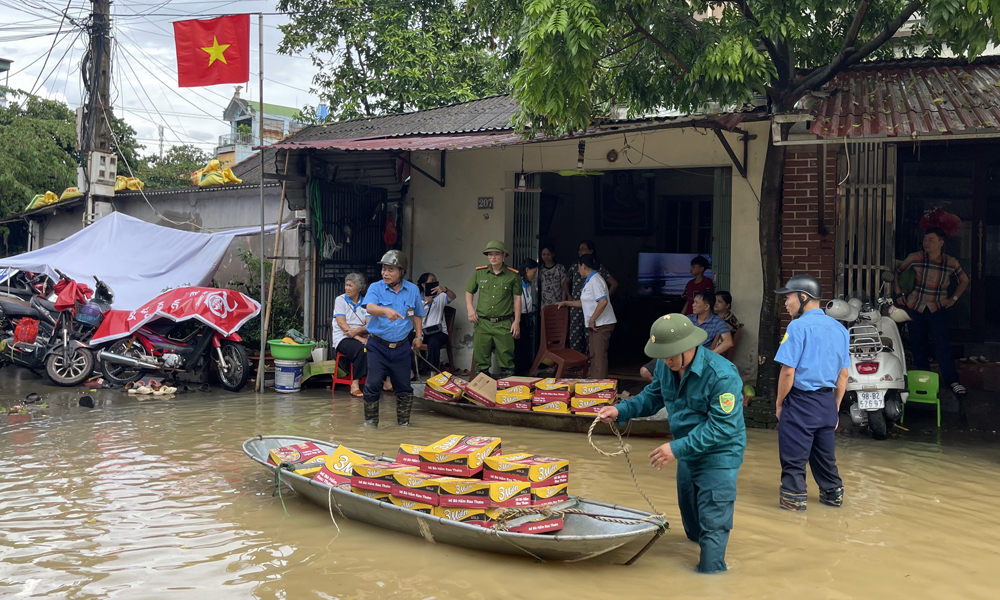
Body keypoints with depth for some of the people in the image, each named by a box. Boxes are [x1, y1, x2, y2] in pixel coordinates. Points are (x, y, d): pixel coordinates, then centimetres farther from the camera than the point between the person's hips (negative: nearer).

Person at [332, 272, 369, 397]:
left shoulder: (365, 303, 14)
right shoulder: (340, 300, 6)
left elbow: (369, 325, 3)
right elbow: (342, 324, -6)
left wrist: (357, 330, -19)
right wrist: (359, 339, -16)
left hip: (361, 337, 3)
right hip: (343, 339, -3)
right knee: (361, 349, -35)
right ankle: (355, 383, -28)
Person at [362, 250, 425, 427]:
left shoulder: (412, 290, 4)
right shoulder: (376, 288, -6)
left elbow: (417, 315, 19)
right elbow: (370, 308, -26)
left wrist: (419, 335, 11)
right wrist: (386, 310, -45)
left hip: (402, 347, 2)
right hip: (378, 346, -2)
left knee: (403, 387, 9)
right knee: (373, 385, -6)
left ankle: (404, 423, 23)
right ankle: (370, 422, 7)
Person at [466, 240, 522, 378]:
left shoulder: (513, 276, 2)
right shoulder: (479, 273, 7)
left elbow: (517, 299, 4)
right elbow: (469, 292, 19)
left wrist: (516, 321, 0)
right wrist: (470, 308, 2)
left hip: (503, 324, -2)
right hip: (482, 323, 2)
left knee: (506, 359, -1)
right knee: (480, 360, 6)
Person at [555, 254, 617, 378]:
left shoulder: (595, 280, -16)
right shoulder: (590, 280, 18)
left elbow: (603, 302, -27)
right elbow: (584, 303, 28)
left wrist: (592, 320, -21)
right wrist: (565, 303, 29)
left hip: (602, 324, -11)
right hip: (597, 324, 11)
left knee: (599, 355, -9)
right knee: (594, 354, 15)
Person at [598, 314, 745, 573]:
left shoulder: (722, 376, -31)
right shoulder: (665, 366, -9)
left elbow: (721, 427, -30)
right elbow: (652, 397, 7)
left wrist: (677, 448, -33)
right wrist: (621, 410, -11)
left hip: (718, 456, -8)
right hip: (688, 454, 8)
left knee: (712, 526, -6)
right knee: (692, 523, 24)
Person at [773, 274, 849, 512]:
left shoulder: (799, 326, -13)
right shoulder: (839, 328, 8)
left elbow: (788, 371, -16)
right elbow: (843, 374, 12)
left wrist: (779, 402, -4)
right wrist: (836, 406, 20)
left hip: (801, 400, -7)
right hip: (828, 402, 7)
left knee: (794, 454, 3)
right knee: (825, 453, 19)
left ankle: (794, 497, 8)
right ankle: (833, 492, 28)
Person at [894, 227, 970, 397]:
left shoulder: (951, 263, -1)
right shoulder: (915, 258, -5)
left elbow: (964, 281, 15)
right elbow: (896, 272, 8)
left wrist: (953, 298, 5)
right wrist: (898, 294, 3)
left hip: (937, 309, -1)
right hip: (914, 308, 1)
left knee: (941, 344, -13)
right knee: (918, 344, 7)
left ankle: (952, 380, -10)